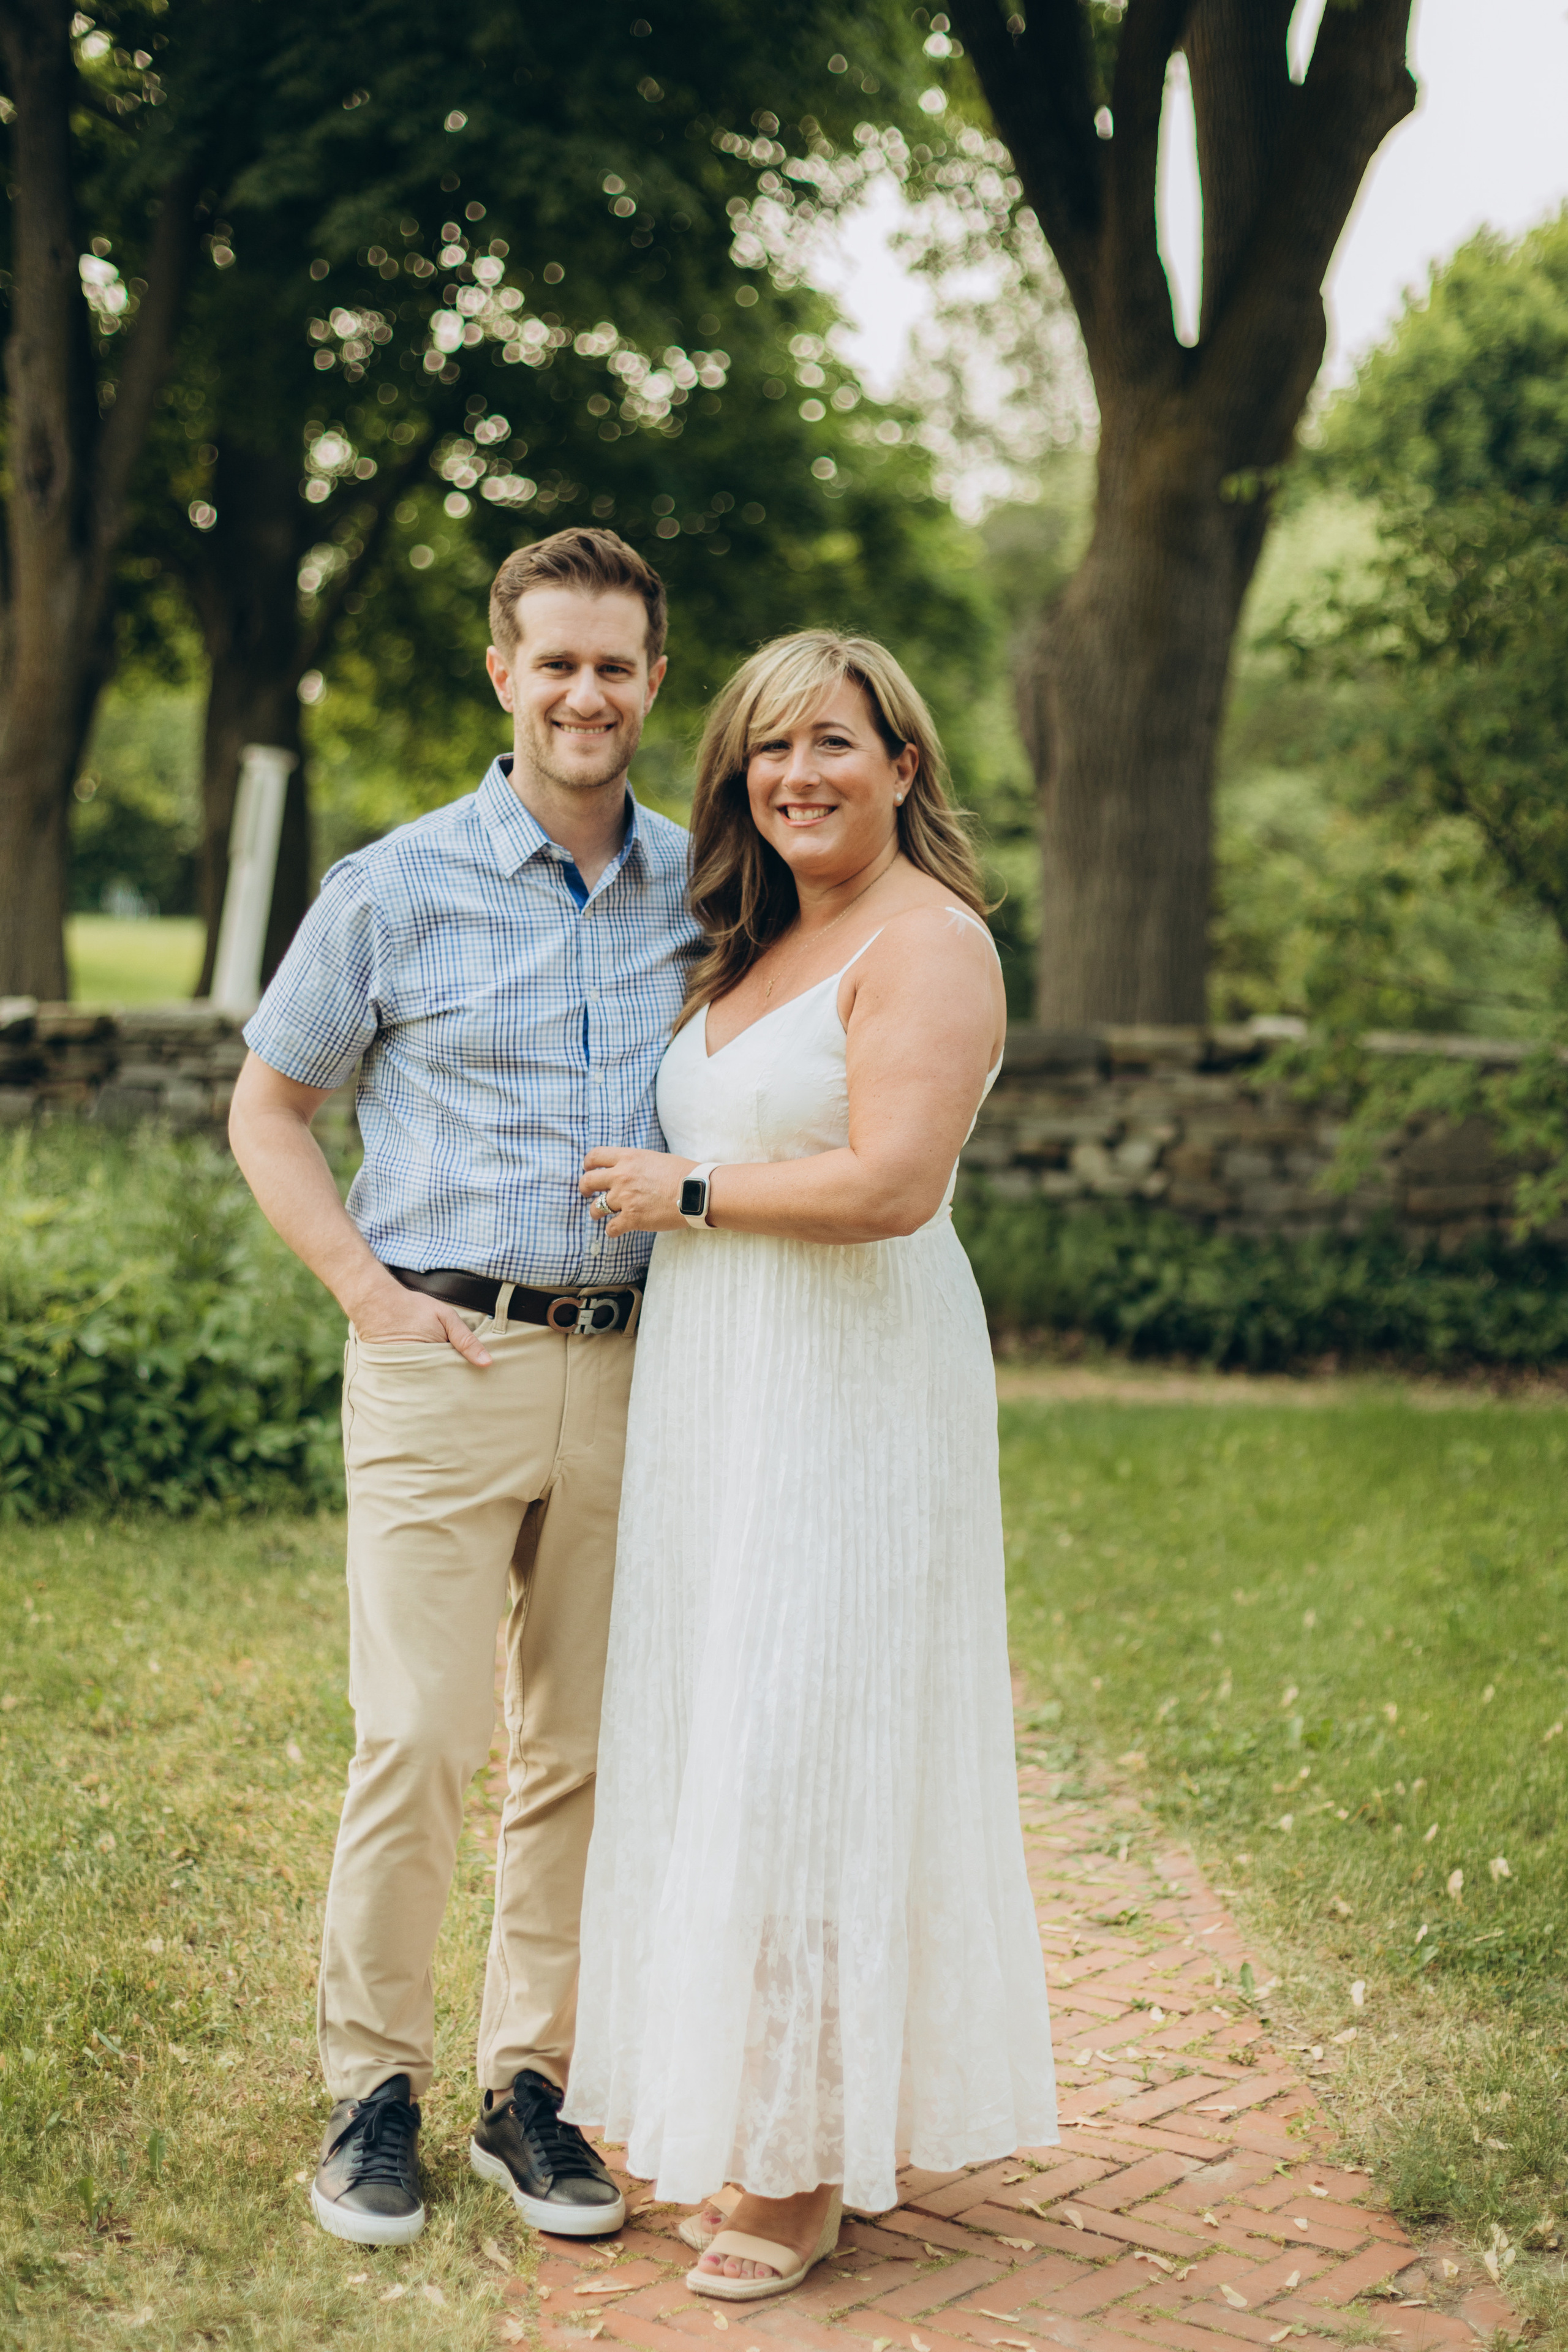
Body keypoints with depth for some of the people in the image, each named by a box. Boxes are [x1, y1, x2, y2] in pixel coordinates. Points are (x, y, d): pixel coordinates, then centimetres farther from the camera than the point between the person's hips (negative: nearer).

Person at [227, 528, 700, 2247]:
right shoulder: (395, 889, 1)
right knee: (418, 1740, -5)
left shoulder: (706, 891, 10)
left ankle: (531, 2082, 21)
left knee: (586, 1753, 8)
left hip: (632, 1373, 3)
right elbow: (266, 1110, 8)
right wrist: (374, 1293, -5)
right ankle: (373, 2088, 11)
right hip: (443, 1366, -3)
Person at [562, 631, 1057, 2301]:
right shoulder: (755, 947, 16)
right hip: (713, 1393, 9)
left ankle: (816, 2157, 8)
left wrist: (685, 1195, -11)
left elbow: (892, 1185, -22)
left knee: (811, 1752, -4)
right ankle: (739, 2114, 23)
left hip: (853, 1400, -8)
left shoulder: (928, 941, -11)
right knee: (719, 1739, 11)